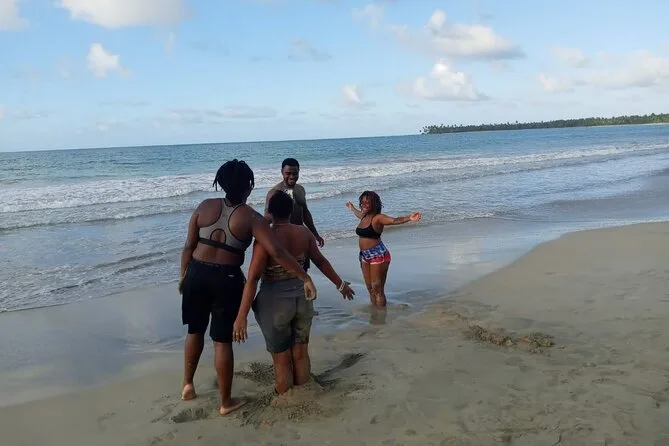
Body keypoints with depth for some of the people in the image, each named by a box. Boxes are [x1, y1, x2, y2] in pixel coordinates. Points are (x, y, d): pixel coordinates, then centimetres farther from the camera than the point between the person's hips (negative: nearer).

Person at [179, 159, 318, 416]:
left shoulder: (205, 206, -2)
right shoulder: (251, 217, -11)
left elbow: (189, 246, 1)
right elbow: (277, 252, -20)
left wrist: (184, 276, 14)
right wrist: (305, 278, -16)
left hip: (197, 274, 3)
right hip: (227, 279, -3)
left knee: (195, 331, 24)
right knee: (222, 340, 7)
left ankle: (188, 384, 35)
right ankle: (226, 402, 19)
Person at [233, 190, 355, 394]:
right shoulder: (304, 232, -2)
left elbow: (253, 279, -21)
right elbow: (321, 261, 10)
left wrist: (241, 317, -21)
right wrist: (340, 284, 25)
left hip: (276, 302, -5)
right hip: (302, 298, 5)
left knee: (282, 360, 11)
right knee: (301, 354, 18)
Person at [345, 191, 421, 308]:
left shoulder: (377, 218, -13)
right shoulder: (364, 216, 11)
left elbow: (395, 220, -30)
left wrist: (409, 218, -49)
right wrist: (352, 208, 58)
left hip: (378, 256, -8)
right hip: (365, 256, 8)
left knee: (377, 289, -6)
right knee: (370, 288, 11)